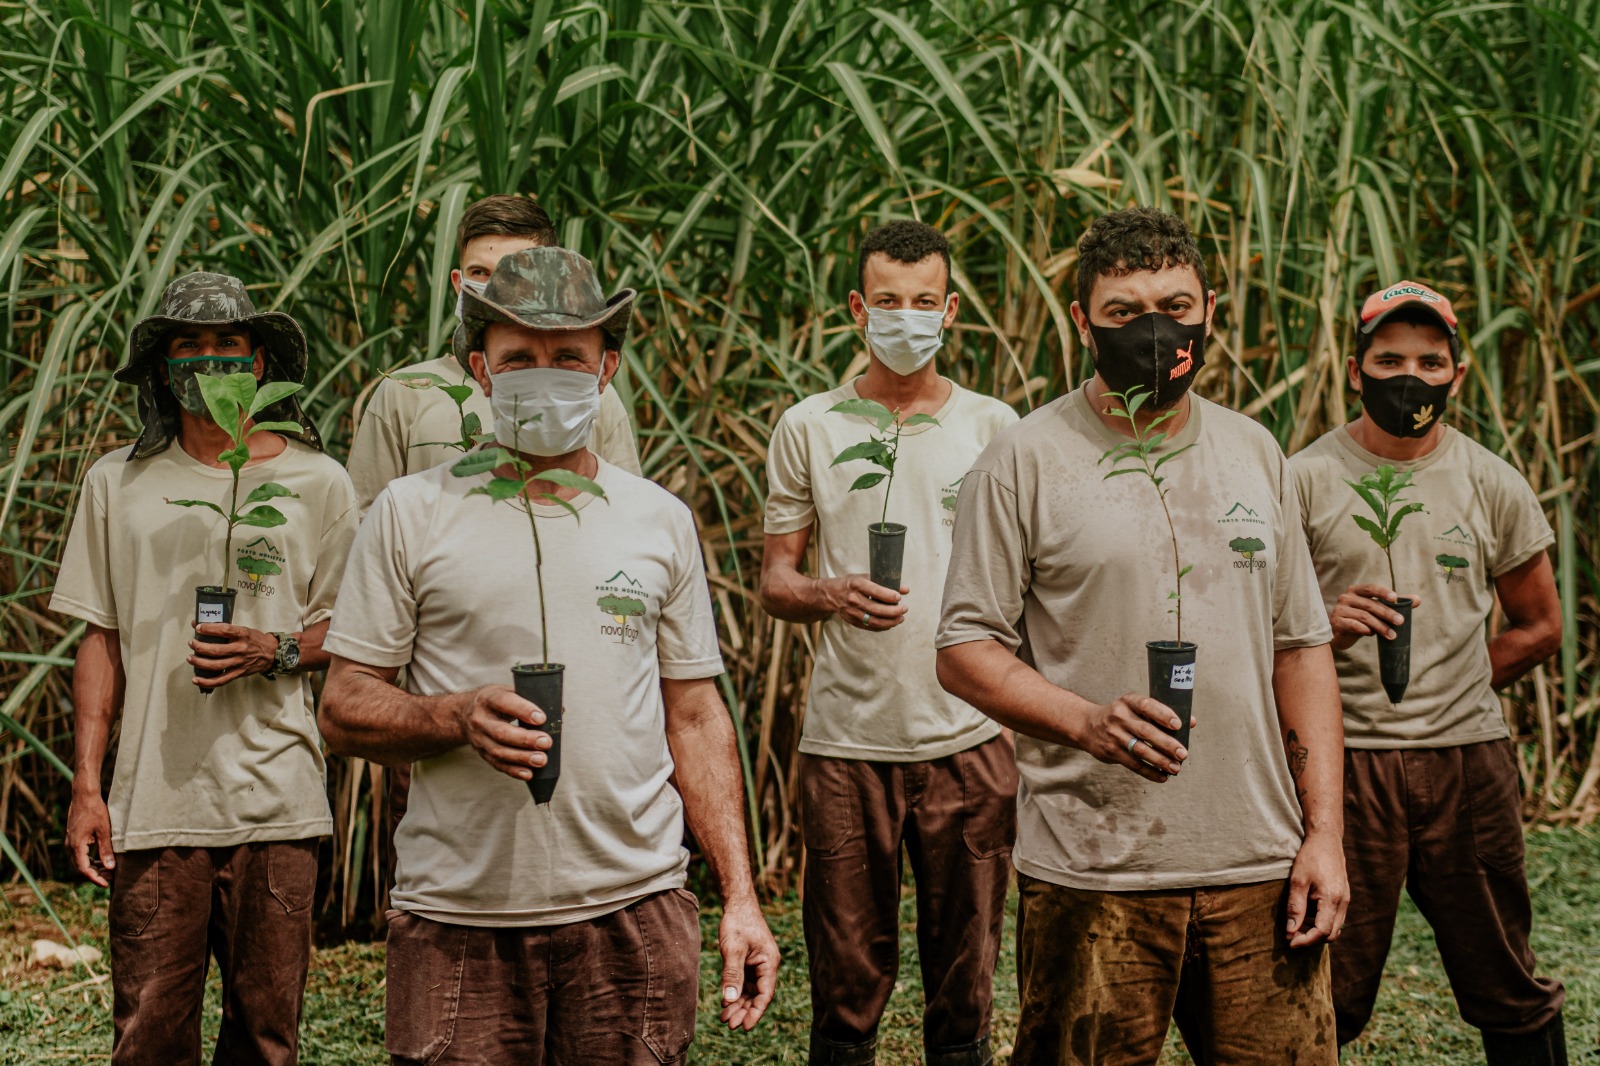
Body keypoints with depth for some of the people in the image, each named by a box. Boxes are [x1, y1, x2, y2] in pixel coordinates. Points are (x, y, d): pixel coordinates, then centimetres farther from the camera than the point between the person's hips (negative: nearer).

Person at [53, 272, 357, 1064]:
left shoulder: (317, 484, 7)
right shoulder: (118, 483, 10)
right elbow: (102, 641, 11)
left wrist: (275, 653, -10)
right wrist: (85, 785, 5)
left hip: (274, 800, 0)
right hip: (152, 800, 1)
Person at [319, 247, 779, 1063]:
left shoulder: (661, 520, 11)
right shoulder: (413, 514, 3)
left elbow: (695, 720, 12)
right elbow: (343, 709, 1)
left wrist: (740, 897, 4)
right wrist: (459, 717, -19)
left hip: (633, 906, 2)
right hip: (458, 918, -2)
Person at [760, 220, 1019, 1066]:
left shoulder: (994, 427, 7)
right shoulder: (808, 428, 6)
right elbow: (774, 580, 7)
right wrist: (832, 597, -15)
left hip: (969, 735, 1)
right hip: (847, 738, 0)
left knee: (965, 972, 8)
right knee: (846, 972, 6)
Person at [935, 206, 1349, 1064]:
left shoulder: (1255, 453, 12)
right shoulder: (1024, 461, -2)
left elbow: (1300, 648, 13)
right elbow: (964, 651, -4)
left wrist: (1324, 832, 6)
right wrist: (1089, 721, -21)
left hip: (1259, 868, 4)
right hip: (1091, 875, -4)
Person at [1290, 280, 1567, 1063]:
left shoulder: (1493, 485, 8)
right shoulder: (1306, 480, 0)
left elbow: (1538, 627, 16)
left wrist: (1443, 689, 7)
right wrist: (1327, 625, -18)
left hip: (1470, 760, 2)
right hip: (1344, 759, -2)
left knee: (1512, 995, 9)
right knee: (1326, 996, -1)